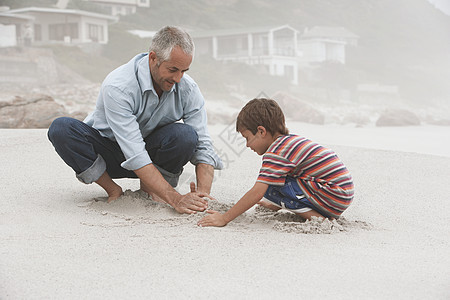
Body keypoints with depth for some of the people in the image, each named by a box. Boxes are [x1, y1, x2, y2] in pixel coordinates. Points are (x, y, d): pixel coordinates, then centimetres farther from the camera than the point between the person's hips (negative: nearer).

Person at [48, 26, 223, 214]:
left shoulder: (188, 89, -16)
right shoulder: (117, 87, -31)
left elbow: (203, 145, -15)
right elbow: (134, 157, -37)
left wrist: (203, 194, -34)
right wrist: (175, 199, -44)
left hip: (151, 148, 2)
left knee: (186, 135, -30)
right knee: (60, 129, -31)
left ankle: (149, 187, -6)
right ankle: (113, 190, -15)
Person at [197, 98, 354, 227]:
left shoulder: (276, 152, -13)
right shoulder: (292, 141, 16)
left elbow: (257, 193, -19)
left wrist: (224, 218, -16)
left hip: (332, 197, -10)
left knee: (270, 188, -12)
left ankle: (314, 216, -12)